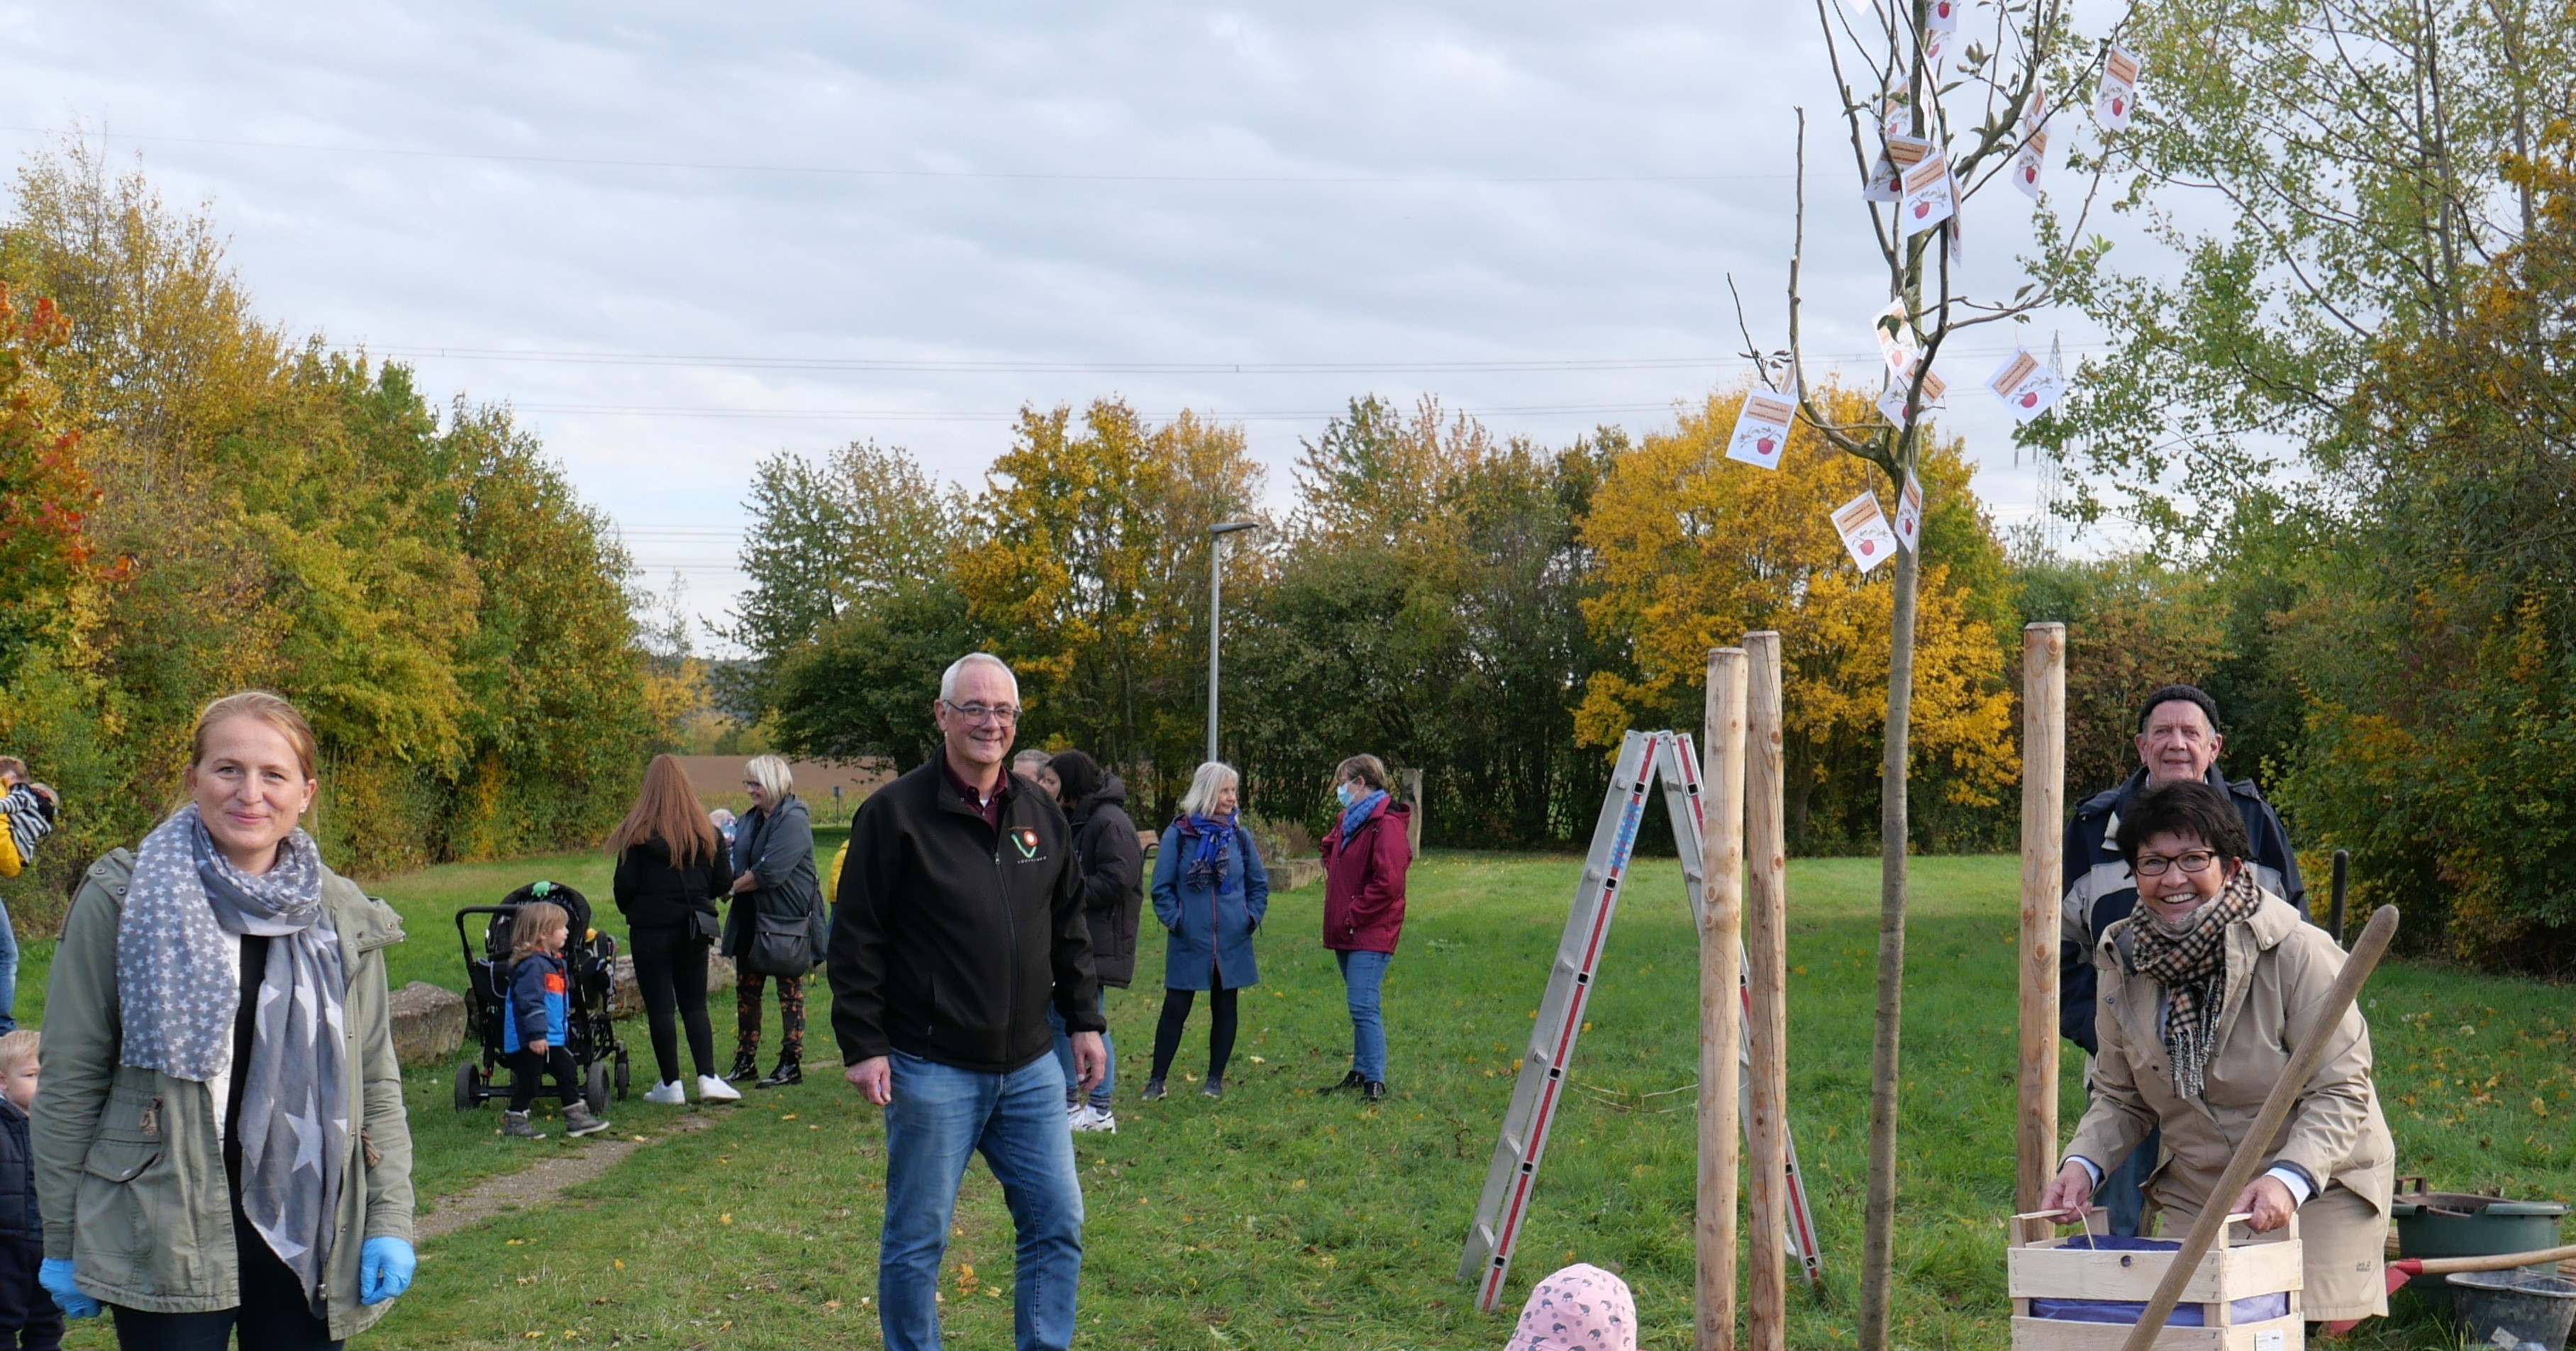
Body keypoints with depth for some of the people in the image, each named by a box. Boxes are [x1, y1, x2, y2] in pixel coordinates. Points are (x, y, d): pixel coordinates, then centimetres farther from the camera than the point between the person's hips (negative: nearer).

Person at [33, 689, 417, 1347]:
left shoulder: (344, 917, 6)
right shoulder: (123, 902, -3)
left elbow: (375, 1085, 10)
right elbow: (69, 1082, 0)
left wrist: (389, 1219, 2)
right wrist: (62, 1243, -1)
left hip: (306, 1236, 3)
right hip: (165, 1237, -3)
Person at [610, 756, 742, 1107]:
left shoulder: (638, 832, -11)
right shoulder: (707, 831, -1)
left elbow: (625, 885, -9)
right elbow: (724, 882, 2)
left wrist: (631, 910, 12)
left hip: (650, 929, -3)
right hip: (693, 929, 3)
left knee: (660, 1006, 4)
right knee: (695, 1005, 12)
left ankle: (670, 1085, 6)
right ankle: (708, 1078, 2)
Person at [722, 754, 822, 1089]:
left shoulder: (793, 821, -16)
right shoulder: (749, 820, 12)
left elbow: (769, 872, -24)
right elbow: (737, 862, 16)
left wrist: (733, 887, -14)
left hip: (788, 919, -9)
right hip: (750, 920, 9)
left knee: (789, 991, 1)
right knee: (746, 989, 11)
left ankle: (791, 1064, 6)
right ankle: (745, 1062, 20)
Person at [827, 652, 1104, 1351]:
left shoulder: (1041, 813, 9)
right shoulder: (895, 813, -8)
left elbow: (1069, 928, 18)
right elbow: (856, 938, -8)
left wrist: (1084, 1020, 14)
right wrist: (862, 1045, -12)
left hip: (1029, 1068, 5)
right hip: (932, 1071, -5)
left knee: (1058, 1226, 7)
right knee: (917, 1241, 4)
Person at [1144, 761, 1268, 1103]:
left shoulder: (1240, 836, 4)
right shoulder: (1178, 834, -5)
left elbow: (1259, 884, 15)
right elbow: (1162, 886, -1)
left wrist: (1252, 917, 3)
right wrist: (1174, 920, -9)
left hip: (1232, 942, 3)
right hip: (1189, 942, -3)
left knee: (1224, 1008, 10)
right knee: (1175, 1009, 0)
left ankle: (1216, 1079, 21)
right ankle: (1157, 1080, 9)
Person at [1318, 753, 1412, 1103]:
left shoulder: (1386, 824, -15)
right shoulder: (1348, 820, 15)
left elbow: (1388, 883, -22)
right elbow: (1330, 848, 37)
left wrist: (1353, 915, -16)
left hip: (1370, 933, -9)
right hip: (1346, 931, 9)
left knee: (1363, 1007, -14)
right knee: (1360, 1006, 14)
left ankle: (1375, 1082, -12)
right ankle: (1360, 1072, 21)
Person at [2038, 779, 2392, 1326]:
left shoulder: (2299, 952, -18)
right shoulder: (2122, 963, -2)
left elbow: (2342, 1091, -17)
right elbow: (2119, 1097, 9)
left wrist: (2288, 1178, -31)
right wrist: (2083, 1164, -10)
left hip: (2319, 1191, -4)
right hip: (2197, 1196, 4)